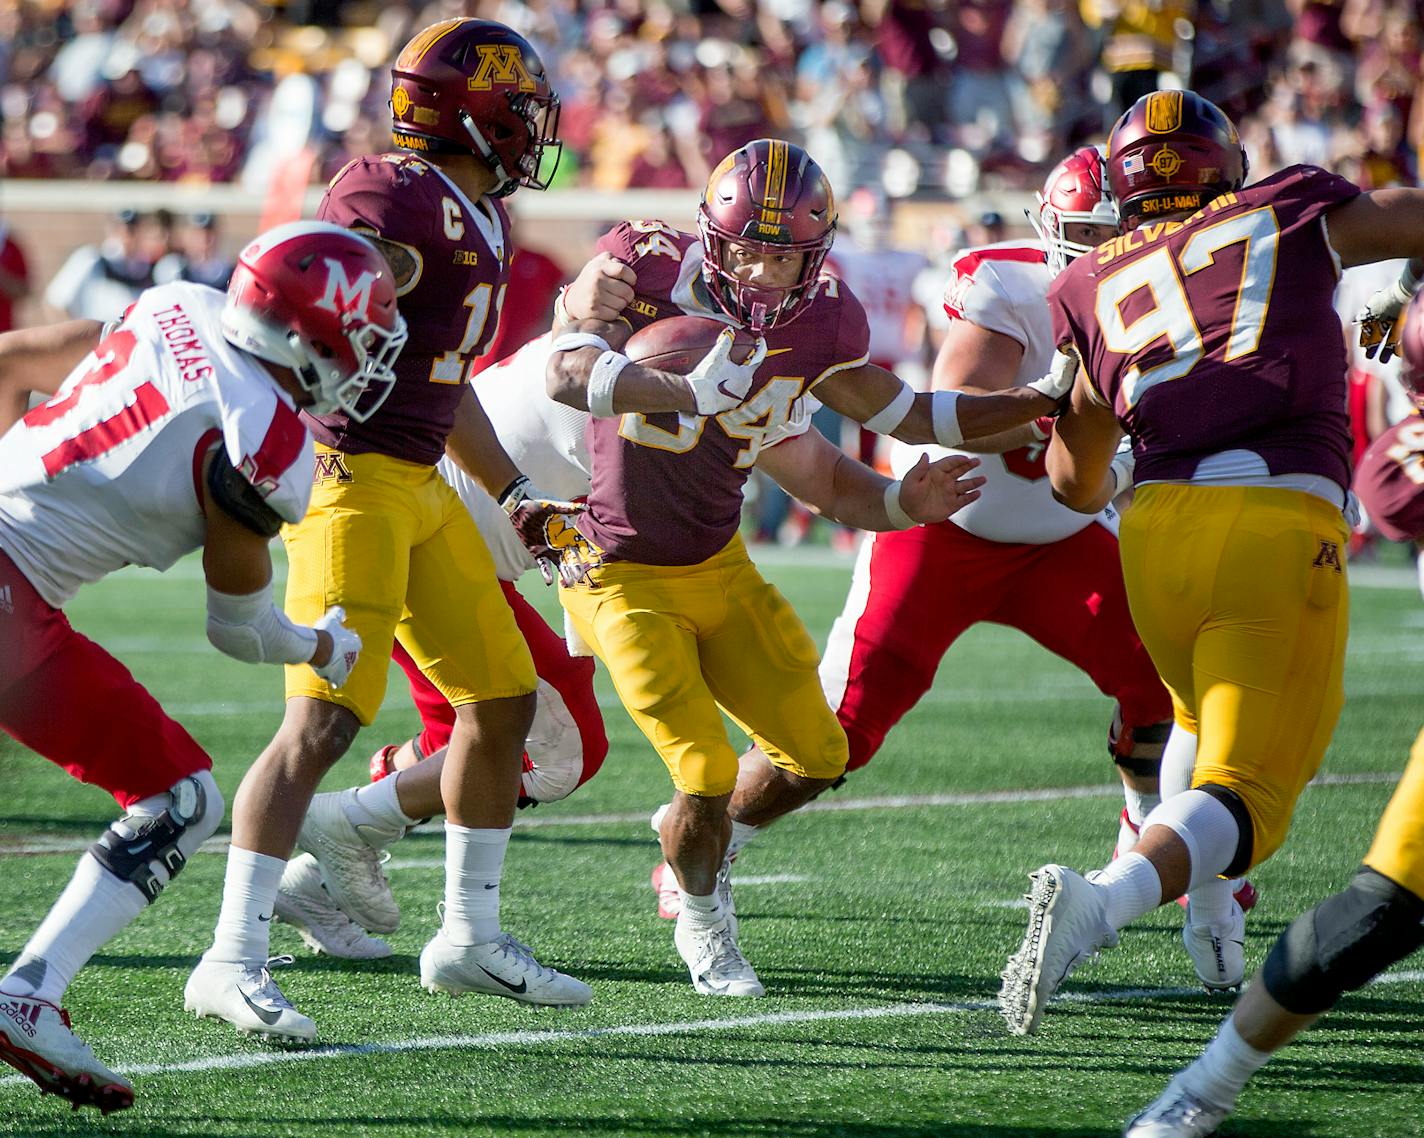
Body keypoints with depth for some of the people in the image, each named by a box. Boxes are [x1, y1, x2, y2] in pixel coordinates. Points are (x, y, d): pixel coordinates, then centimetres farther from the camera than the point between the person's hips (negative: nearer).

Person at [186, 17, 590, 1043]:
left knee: (504, 701, 15)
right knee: (323, 721, -16)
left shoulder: (479, 220, 17)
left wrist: (514, 492, 27)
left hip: (421, 486, 10)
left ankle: (470, 938, 28)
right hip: (353, 476, -10)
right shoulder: (396, 201, -14)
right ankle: (232, 963, -15)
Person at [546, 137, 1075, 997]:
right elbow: (568, 376, -36)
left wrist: (1048, 400, 5)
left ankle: (700, 834, 35)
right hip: (621, 574, -5)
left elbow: (907, 415, 9)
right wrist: (693, 390, -49)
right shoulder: (648, 267, -21)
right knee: (708, 776, -12)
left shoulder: (819, 323, -7)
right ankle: (703, 921, 17)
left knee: (815, 758, 6)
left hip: (718, 569, 6)